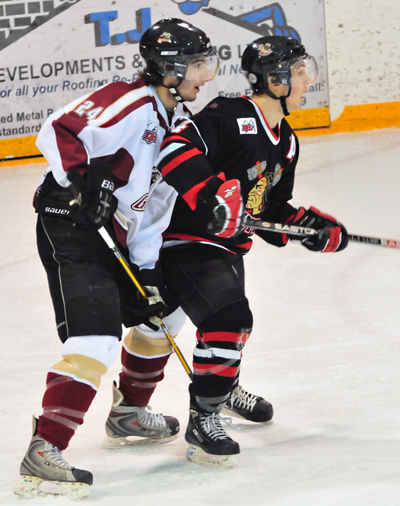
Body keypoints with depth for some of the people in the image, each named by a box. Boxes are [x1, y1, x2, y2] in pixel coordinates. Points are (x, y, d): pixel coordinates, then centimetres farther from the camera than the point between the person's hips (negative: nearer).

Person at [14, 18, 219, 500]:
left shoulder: (178, 120, 13)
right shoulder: (130, 103, -17)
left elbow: (154, 202, 16)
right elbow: (58, 131, -26)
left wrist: (146, 267, 10)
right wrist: (84, 184, -29)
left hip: (112, 234, 10)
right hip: (68, 225, -10)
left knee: (163, 311, 22)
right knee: (95, 336, -22)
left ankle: (128, 413, 39)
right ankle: (44, 452, -26)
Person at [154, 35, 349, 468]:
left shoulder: (285, 143, 11)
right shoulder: (229, 117, -20)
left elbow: (271, 209, 19)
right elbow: (175, 147, -33)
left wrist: (311, 226, 3)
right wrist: (210, 193, -40)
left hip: (229, 245, 10)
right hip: (186, 240, -10)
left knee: (232, 319, 27)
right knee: (228, 317, -23)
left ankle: (225, 387, 54)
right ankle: (203, 420, -16)